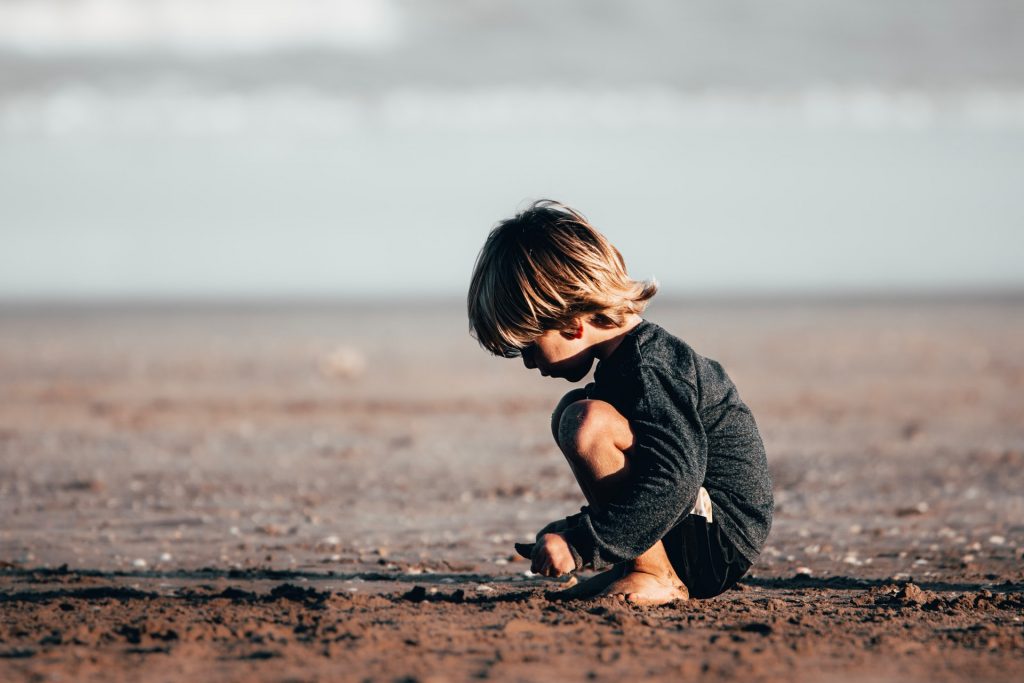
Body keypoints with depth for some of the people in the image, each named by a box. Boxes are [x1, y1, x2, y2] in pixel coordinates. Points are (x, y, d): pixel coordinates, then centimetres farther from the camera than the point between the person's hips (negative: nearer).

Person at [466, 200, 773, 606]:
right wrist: (572, 531, 21)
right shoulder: (635, 354, 13)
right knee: (571, 412, 19)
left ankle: (656, 576, -17)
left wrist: (580, 544, -31)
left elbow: (675, 479, -31)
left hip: (721, 542, -11)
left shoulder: (649, 367, -19)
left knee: (588, 422, -26)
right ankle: (635, 565, 8)